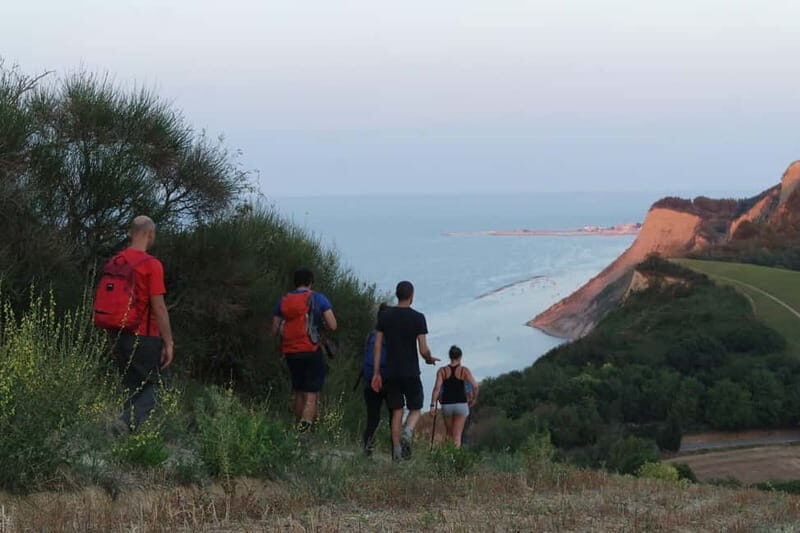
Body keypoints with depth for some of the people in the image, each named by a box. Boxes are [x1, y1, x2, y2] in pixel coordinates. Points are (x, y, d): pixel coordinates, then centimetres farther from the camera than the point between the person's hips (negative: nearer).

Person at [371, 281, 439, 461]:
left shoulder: (384, 316, 4)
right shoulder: (418, 318, -6)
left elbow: (377, 346, 3)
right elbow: (423, 350, -8)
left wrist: (376, 373, 7)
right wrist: (429, 359, 15)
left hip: (391, 373, 3)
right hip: (411, 373, -3)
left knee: (397, 411, 9)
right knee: (415, 408, 11)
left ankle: (397, 453, 3)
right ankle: (407, 432, -19)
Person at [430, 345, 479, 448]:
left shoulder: (442, 371, 2)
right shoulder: (464, 370, -2)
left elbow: (437, 387, -9)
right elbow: (475, 386, -9)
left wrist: (433, 405, -11)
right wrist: (474, 399, 8)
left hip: (446, 405, 2)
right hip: (461, 404, -2)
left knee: (450, 434, 21)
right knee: (457, 436, -6)